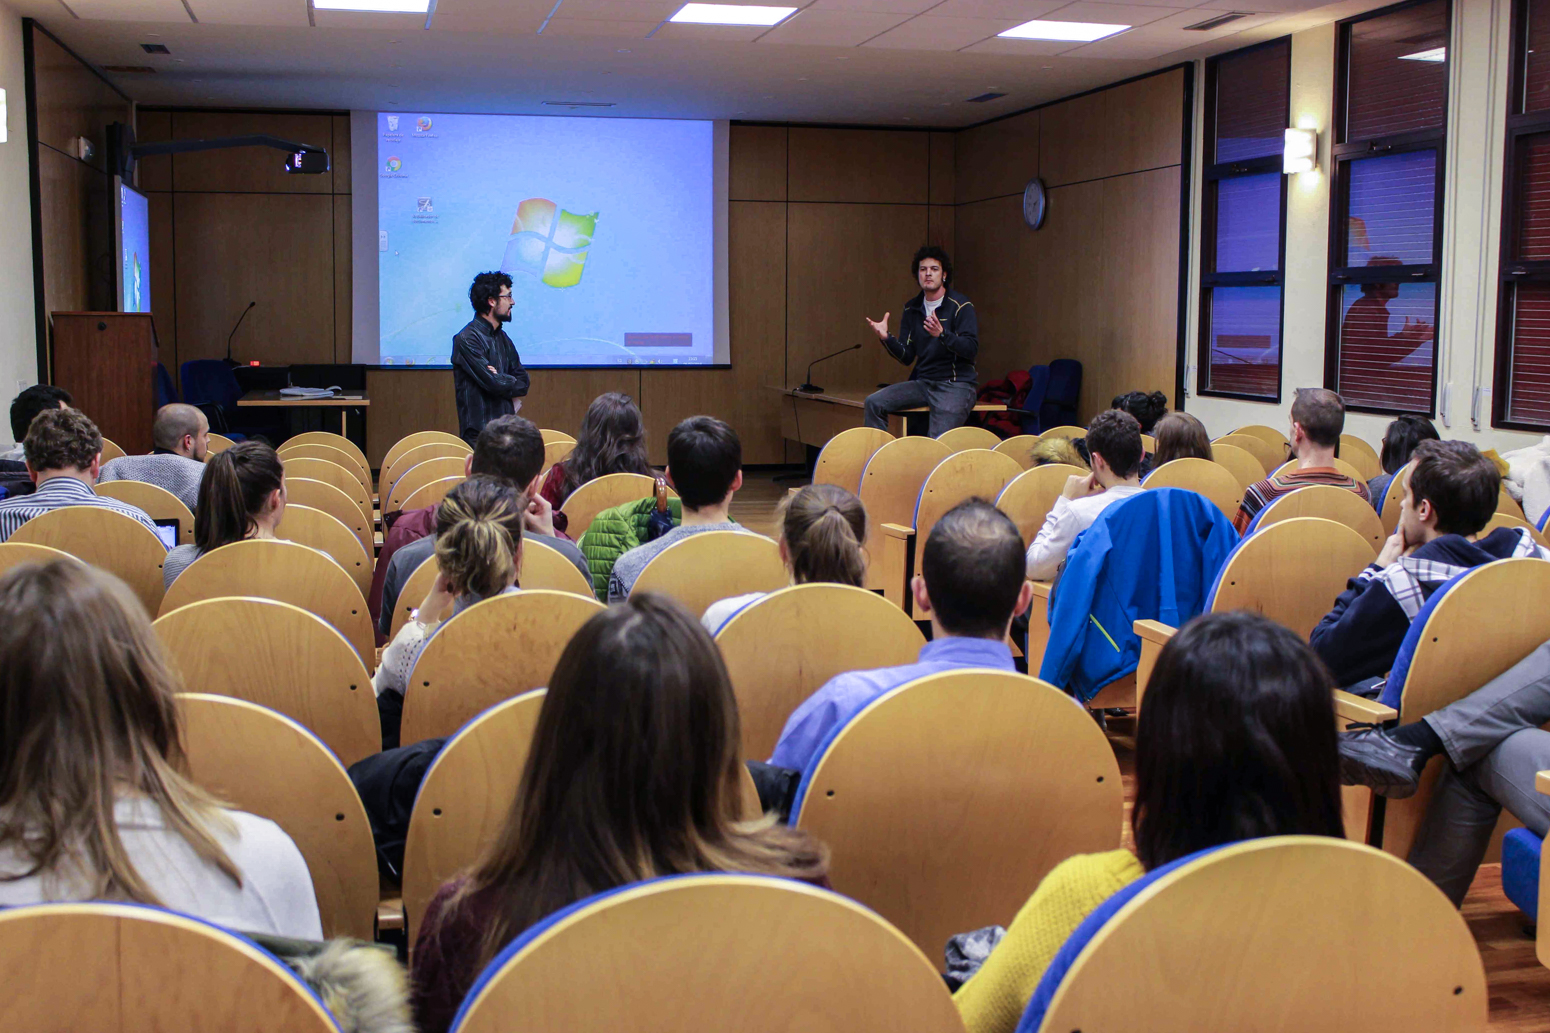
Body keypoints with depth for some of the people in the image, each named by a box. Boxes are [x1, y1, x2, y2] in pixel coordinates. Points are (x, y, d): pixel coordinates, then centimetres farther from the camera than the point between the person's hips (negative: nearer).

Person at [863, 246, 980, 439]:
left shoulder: (961, 306, -5)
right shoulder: (911, 309, 12)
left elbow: (971, 348, -16)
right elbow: (906, 357, 9)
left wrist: (942, 334, -32)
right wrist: (886, 338, -9)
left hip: (956, 385, -6)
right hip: (922, 383, 6)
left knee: (938, 443, -26)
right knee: (874, 403, -12)